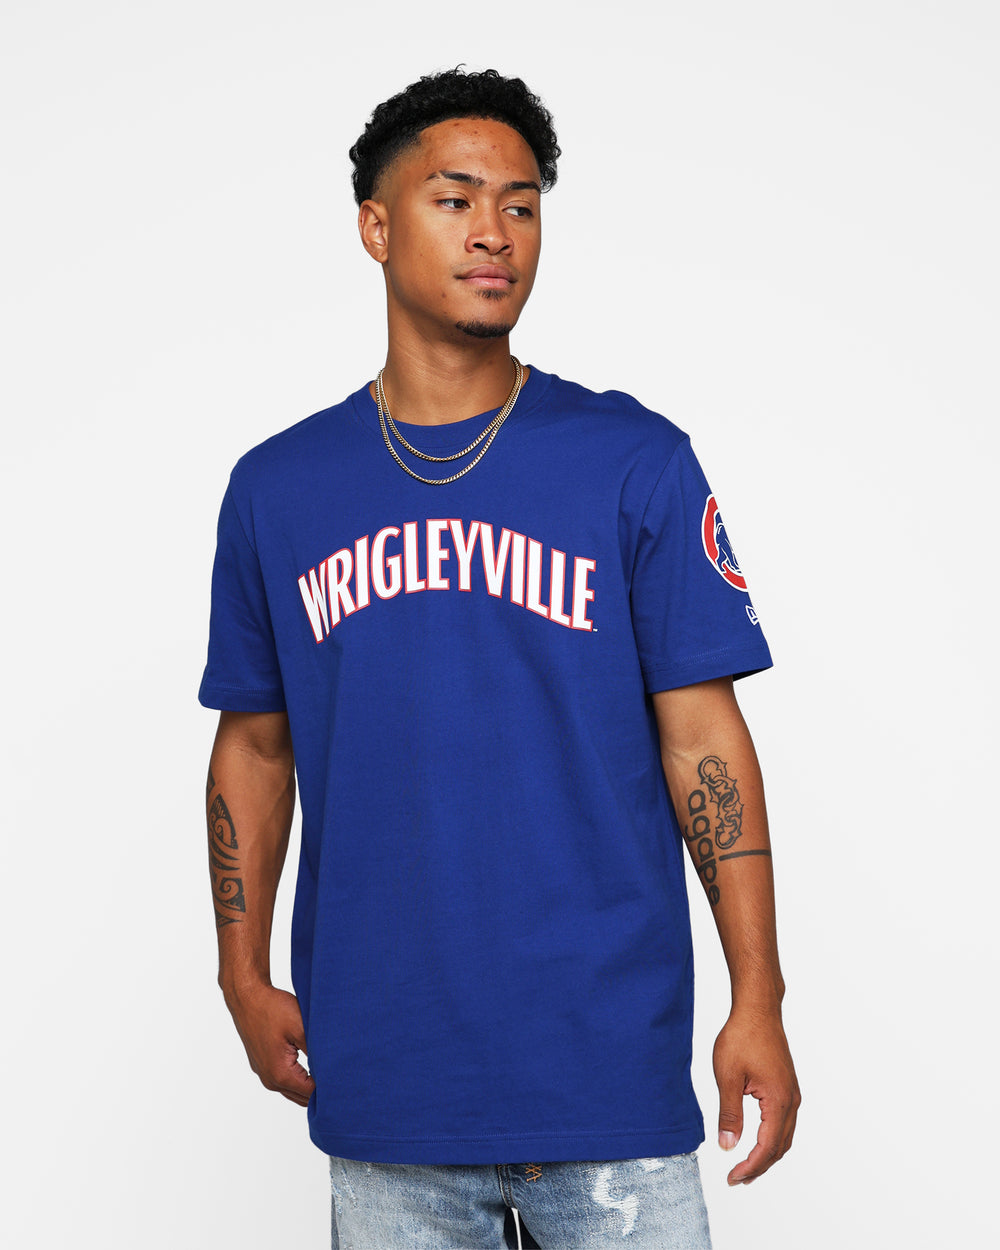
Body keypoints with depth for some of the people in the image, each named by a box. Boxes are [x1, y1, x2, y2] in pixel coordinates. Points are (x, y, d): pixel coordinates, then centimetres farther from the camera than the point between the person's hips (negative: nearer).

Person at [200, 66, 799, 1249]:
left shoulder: (634, 462, -1)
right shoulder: (275, 487, 5)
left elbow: (702, 738, -3)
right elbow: (254, 748, 12)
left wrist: (758, 1000, -7)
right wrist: (244, 979, 6)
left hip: (609, 1067, -1)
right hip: (379, 1081, 2)